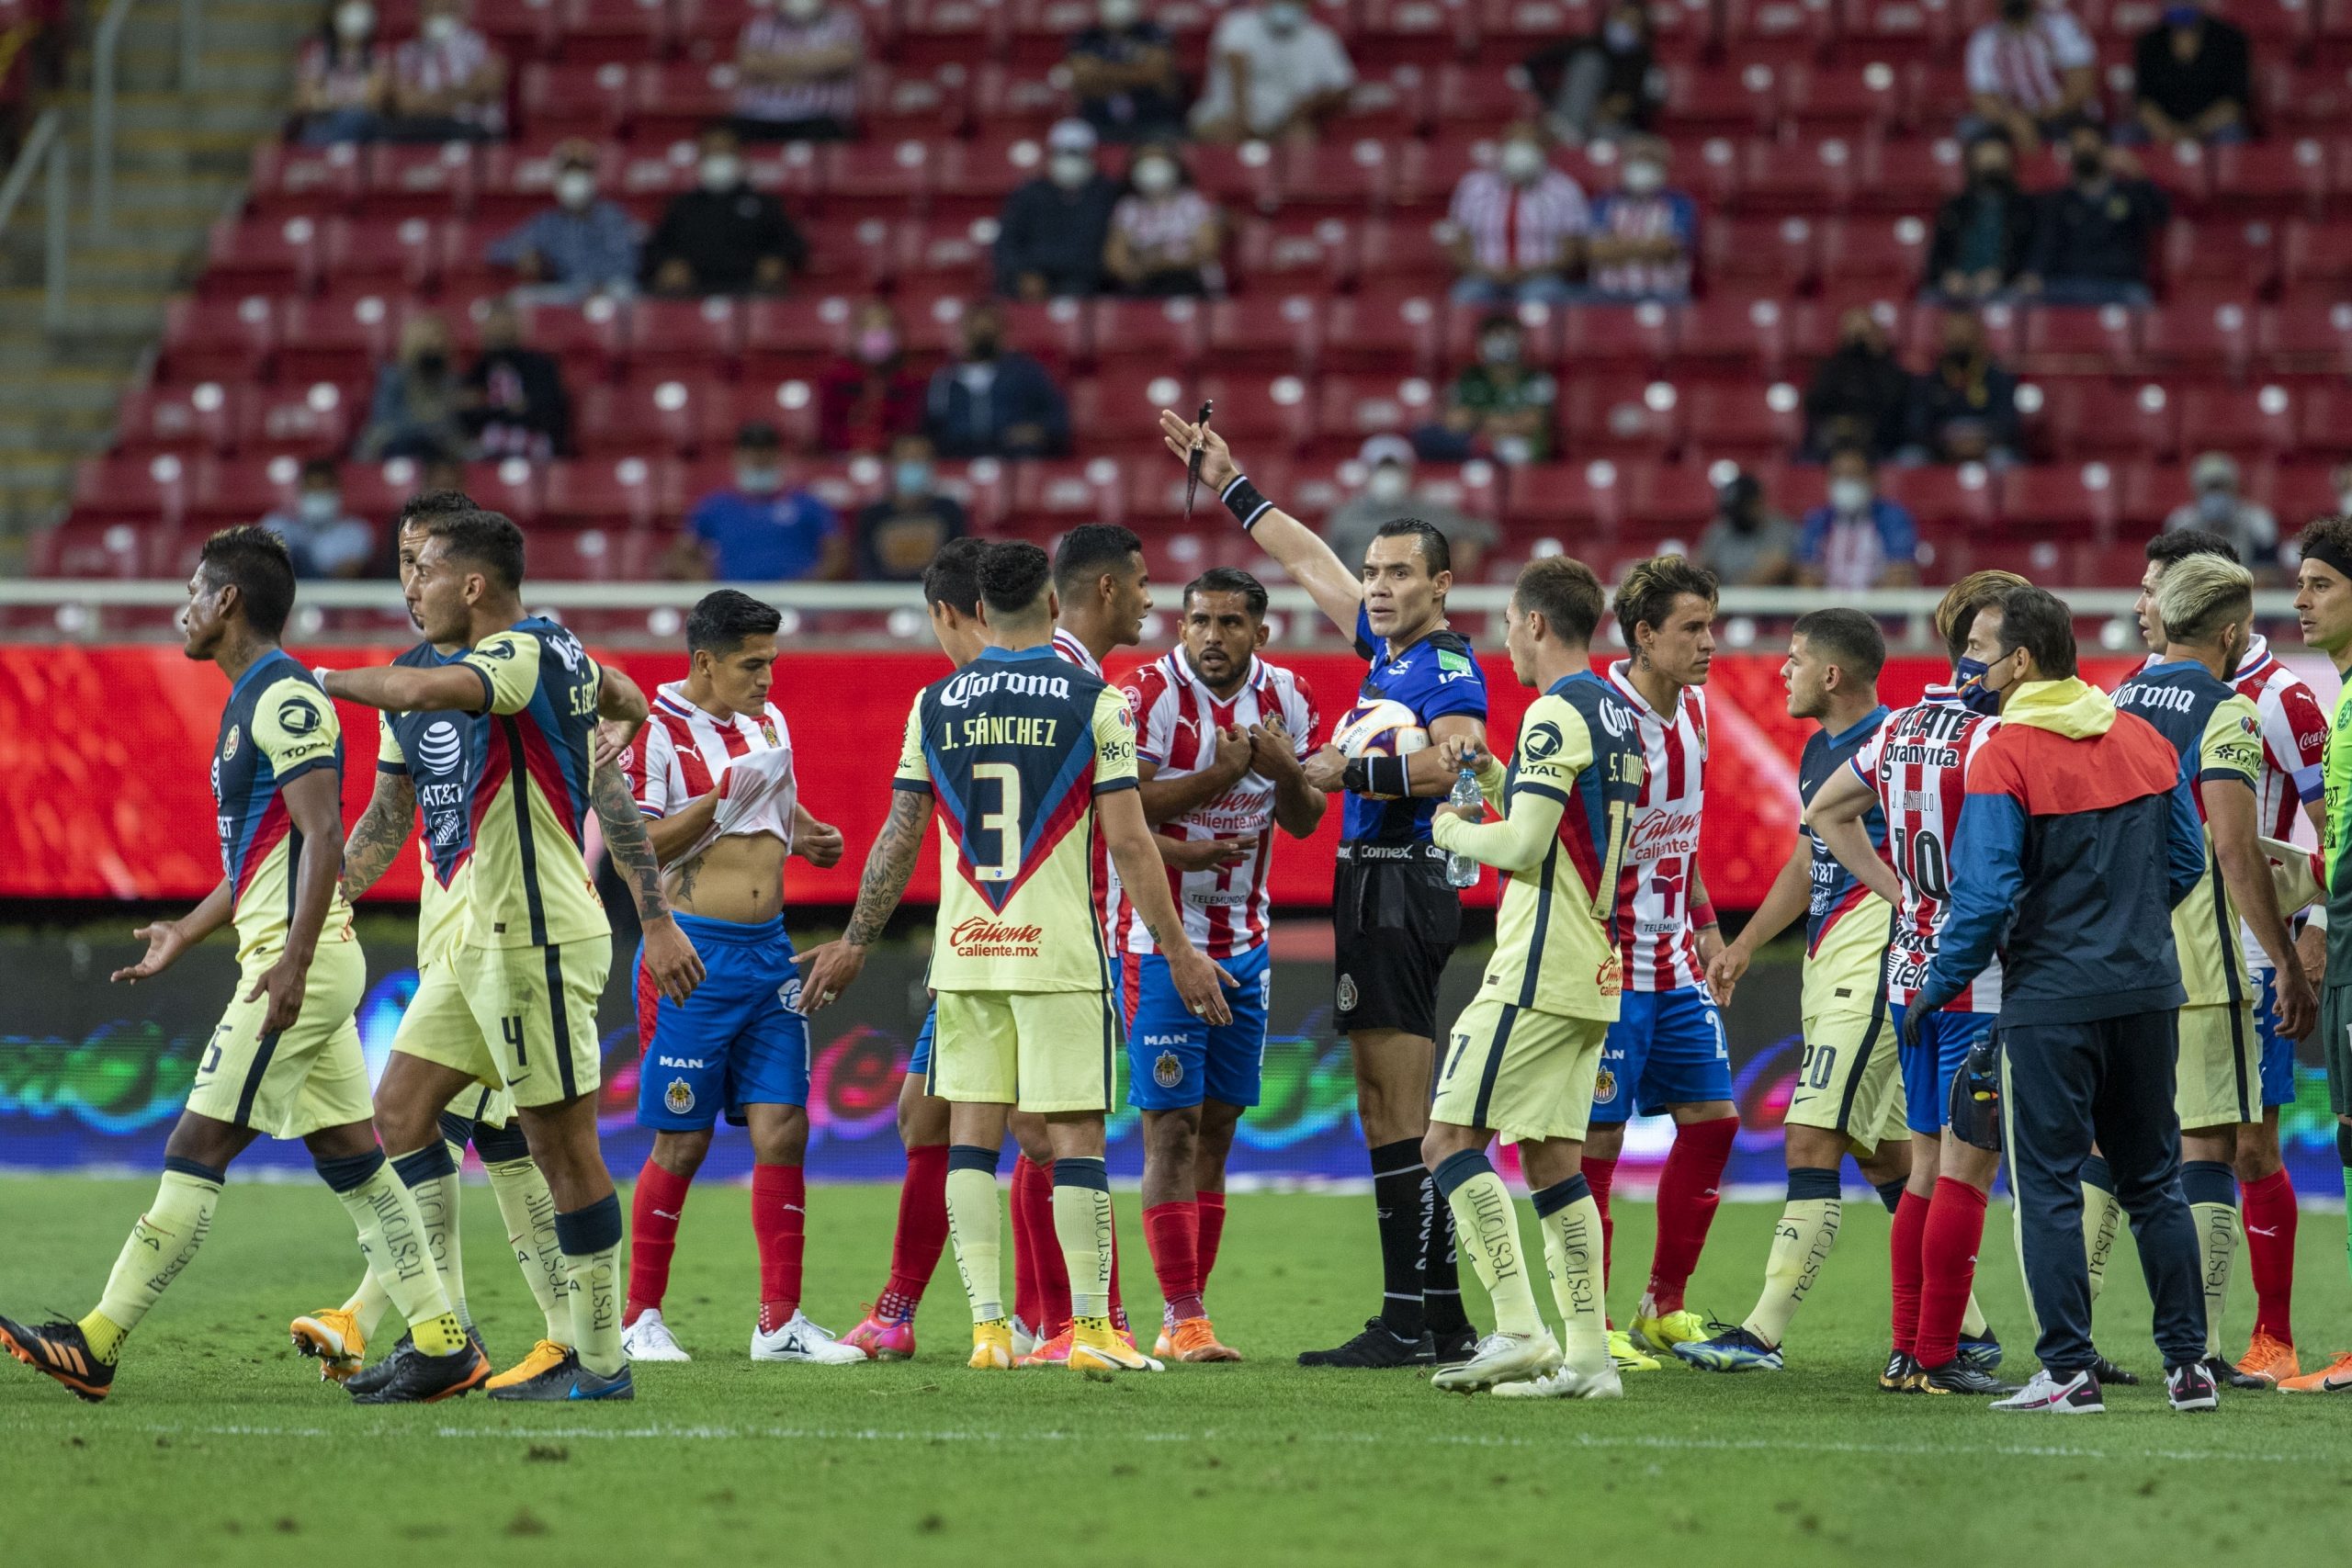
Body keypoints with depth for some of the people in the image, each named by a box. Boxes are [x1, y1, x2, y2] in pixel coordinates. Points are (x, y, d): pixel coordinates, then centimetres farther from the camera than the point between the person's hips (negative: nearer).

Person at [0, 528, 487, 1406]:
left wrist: (292, 961, -27)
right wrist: (183, 937, 30)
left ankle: (96, 1348, -8)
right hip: (301, 964, 10)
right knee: (352, 1160, 8)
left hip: (297, 963, -10)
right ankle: (442, 1344, 6)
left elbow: (323, 836, -21)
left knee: (196, 1152, -8)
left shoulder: (283, 697, -13)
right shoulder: (253, 699, 19)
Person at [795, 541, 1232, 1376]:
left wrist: (856, 943, 19)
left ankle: (987, 1326, 4)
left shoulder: (934, 705, 5)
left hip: (964, 953, 3)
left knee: (971, 1133, 8)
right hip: (1058, 950, -3)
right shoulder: (1094, 702, -4)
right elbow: (1128, 840, -6)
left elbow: (899, 839, 9)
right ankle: (1090, 1327, -2)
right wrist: (1177, 949, 0)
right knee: (1075, 1136, 0)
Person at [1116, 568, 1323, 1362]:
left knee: (1217, 1127, 7)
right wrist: (1221, 774, -25)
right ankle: (1184, 1320, -8)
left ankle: (1183, 1314, 12)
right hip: (1160, 940, -6)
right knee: (1172, 1129, -8)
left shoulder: (1286, 698, 3)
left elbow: (1304, 822, 9)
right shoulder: (1148, 695, -13)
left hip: (1245, 943, 6)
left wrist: (1285, 770, -12)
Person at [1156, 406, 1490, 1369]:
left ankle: (1409, 1324, -10)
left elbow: (1453, 763, -30)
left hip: (1400, 886, -10)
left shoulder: (1447, 669, -11)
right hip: (1375, 886, 10)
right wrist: (1227, 484, 34)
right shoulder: (1388, 649, 15)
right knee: (1395, 1112, 12)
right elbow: (1306, 561, 28)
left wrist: (1350, 772, -22)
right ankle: (1443, 1321, 15)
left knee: (1396, 1118, -10)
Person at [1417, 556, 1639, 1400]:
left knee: (1450, 1141, -6)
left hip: (1538, 972, -9)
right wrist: (1493, 775, 17)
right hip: (1595, 973, 9)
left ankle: (1518, 1330, -14)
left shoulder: (1556, 713, -13)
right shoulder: (1618, 713, 15)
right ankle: (1587, 1354, 4)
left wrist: (1453, 830, 0)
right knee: (1552, 1157, 9)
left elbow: (1523, 846, -18)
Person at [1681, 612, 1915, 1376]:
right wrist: (1746, 945, 27)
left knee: (1810, 1142, -12)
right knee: (1887, 1156, 12)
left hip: (1870, 971, -10)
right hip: (1827, 969, 10)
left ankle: (1764, 1333, -13)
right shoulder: (1819, 749, 15)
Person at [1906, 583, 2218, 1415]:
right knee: (2153, 1181, 14)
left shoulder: (2003, 759, -13)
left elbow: (1984, 898, -16)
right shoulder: (2143, 739, 5)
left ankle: (2069, 1371, -3)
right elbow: (2186, 860, 11)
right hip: (2146, 988, 5)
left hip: (2050, 1001, -5)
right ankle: (2188, 1363, 13)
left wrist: (1935, 991, -5)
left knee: (2049, 1186, 1)